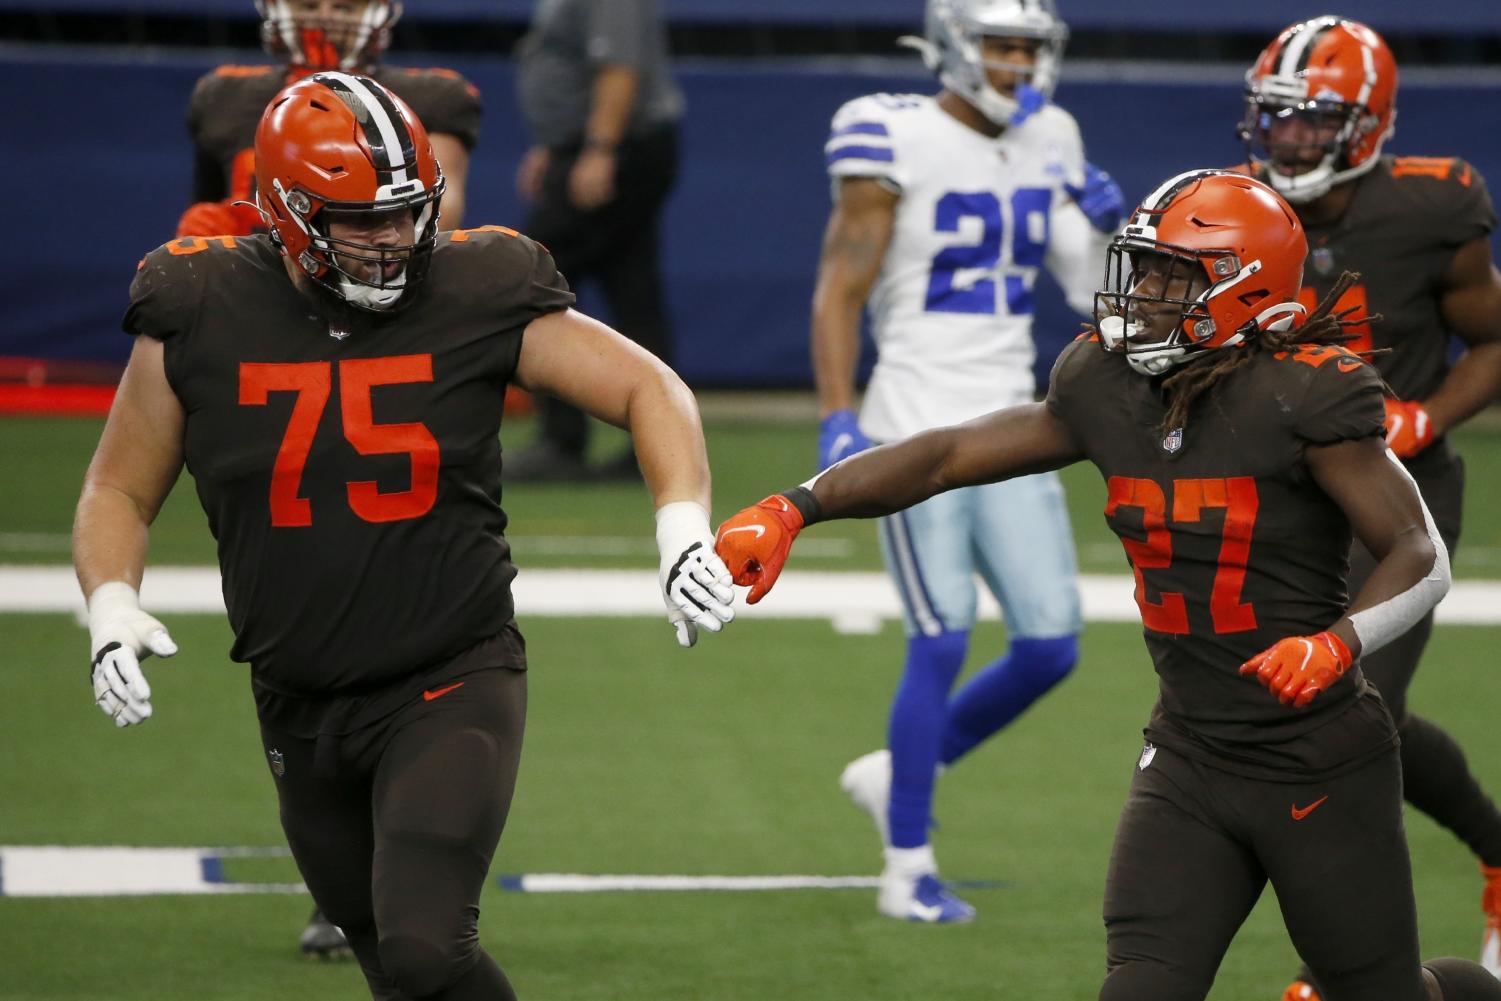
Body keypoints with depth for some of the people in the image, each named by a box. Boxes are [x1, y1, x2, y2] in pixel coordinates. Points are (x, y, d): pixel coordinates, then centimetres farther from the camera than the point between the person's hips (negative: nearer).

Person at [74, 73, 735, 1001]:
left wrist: (685, 528, -20)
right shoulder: (200, 319, -6)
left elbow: (648, 389, -4)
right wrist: (112, 606, -14)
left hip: (453, 687, -3)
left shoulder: (476, 297, -10)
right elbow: (120, 490, 5)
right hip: (302, 708, 3)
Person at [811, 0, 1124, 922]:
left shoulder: (1047, 144, 9)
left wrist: (1104, 221, -7)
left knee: (1051, 647, 2)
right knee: (943, 645, -9)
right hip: (918, 431, -6)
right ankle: (908, 871, 4)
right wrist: (838, 422, -17)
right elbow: (839, 292, -9)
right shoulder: (895, 142, -10)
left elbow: (1091, 290, 13)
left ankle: (900, 774, 24)